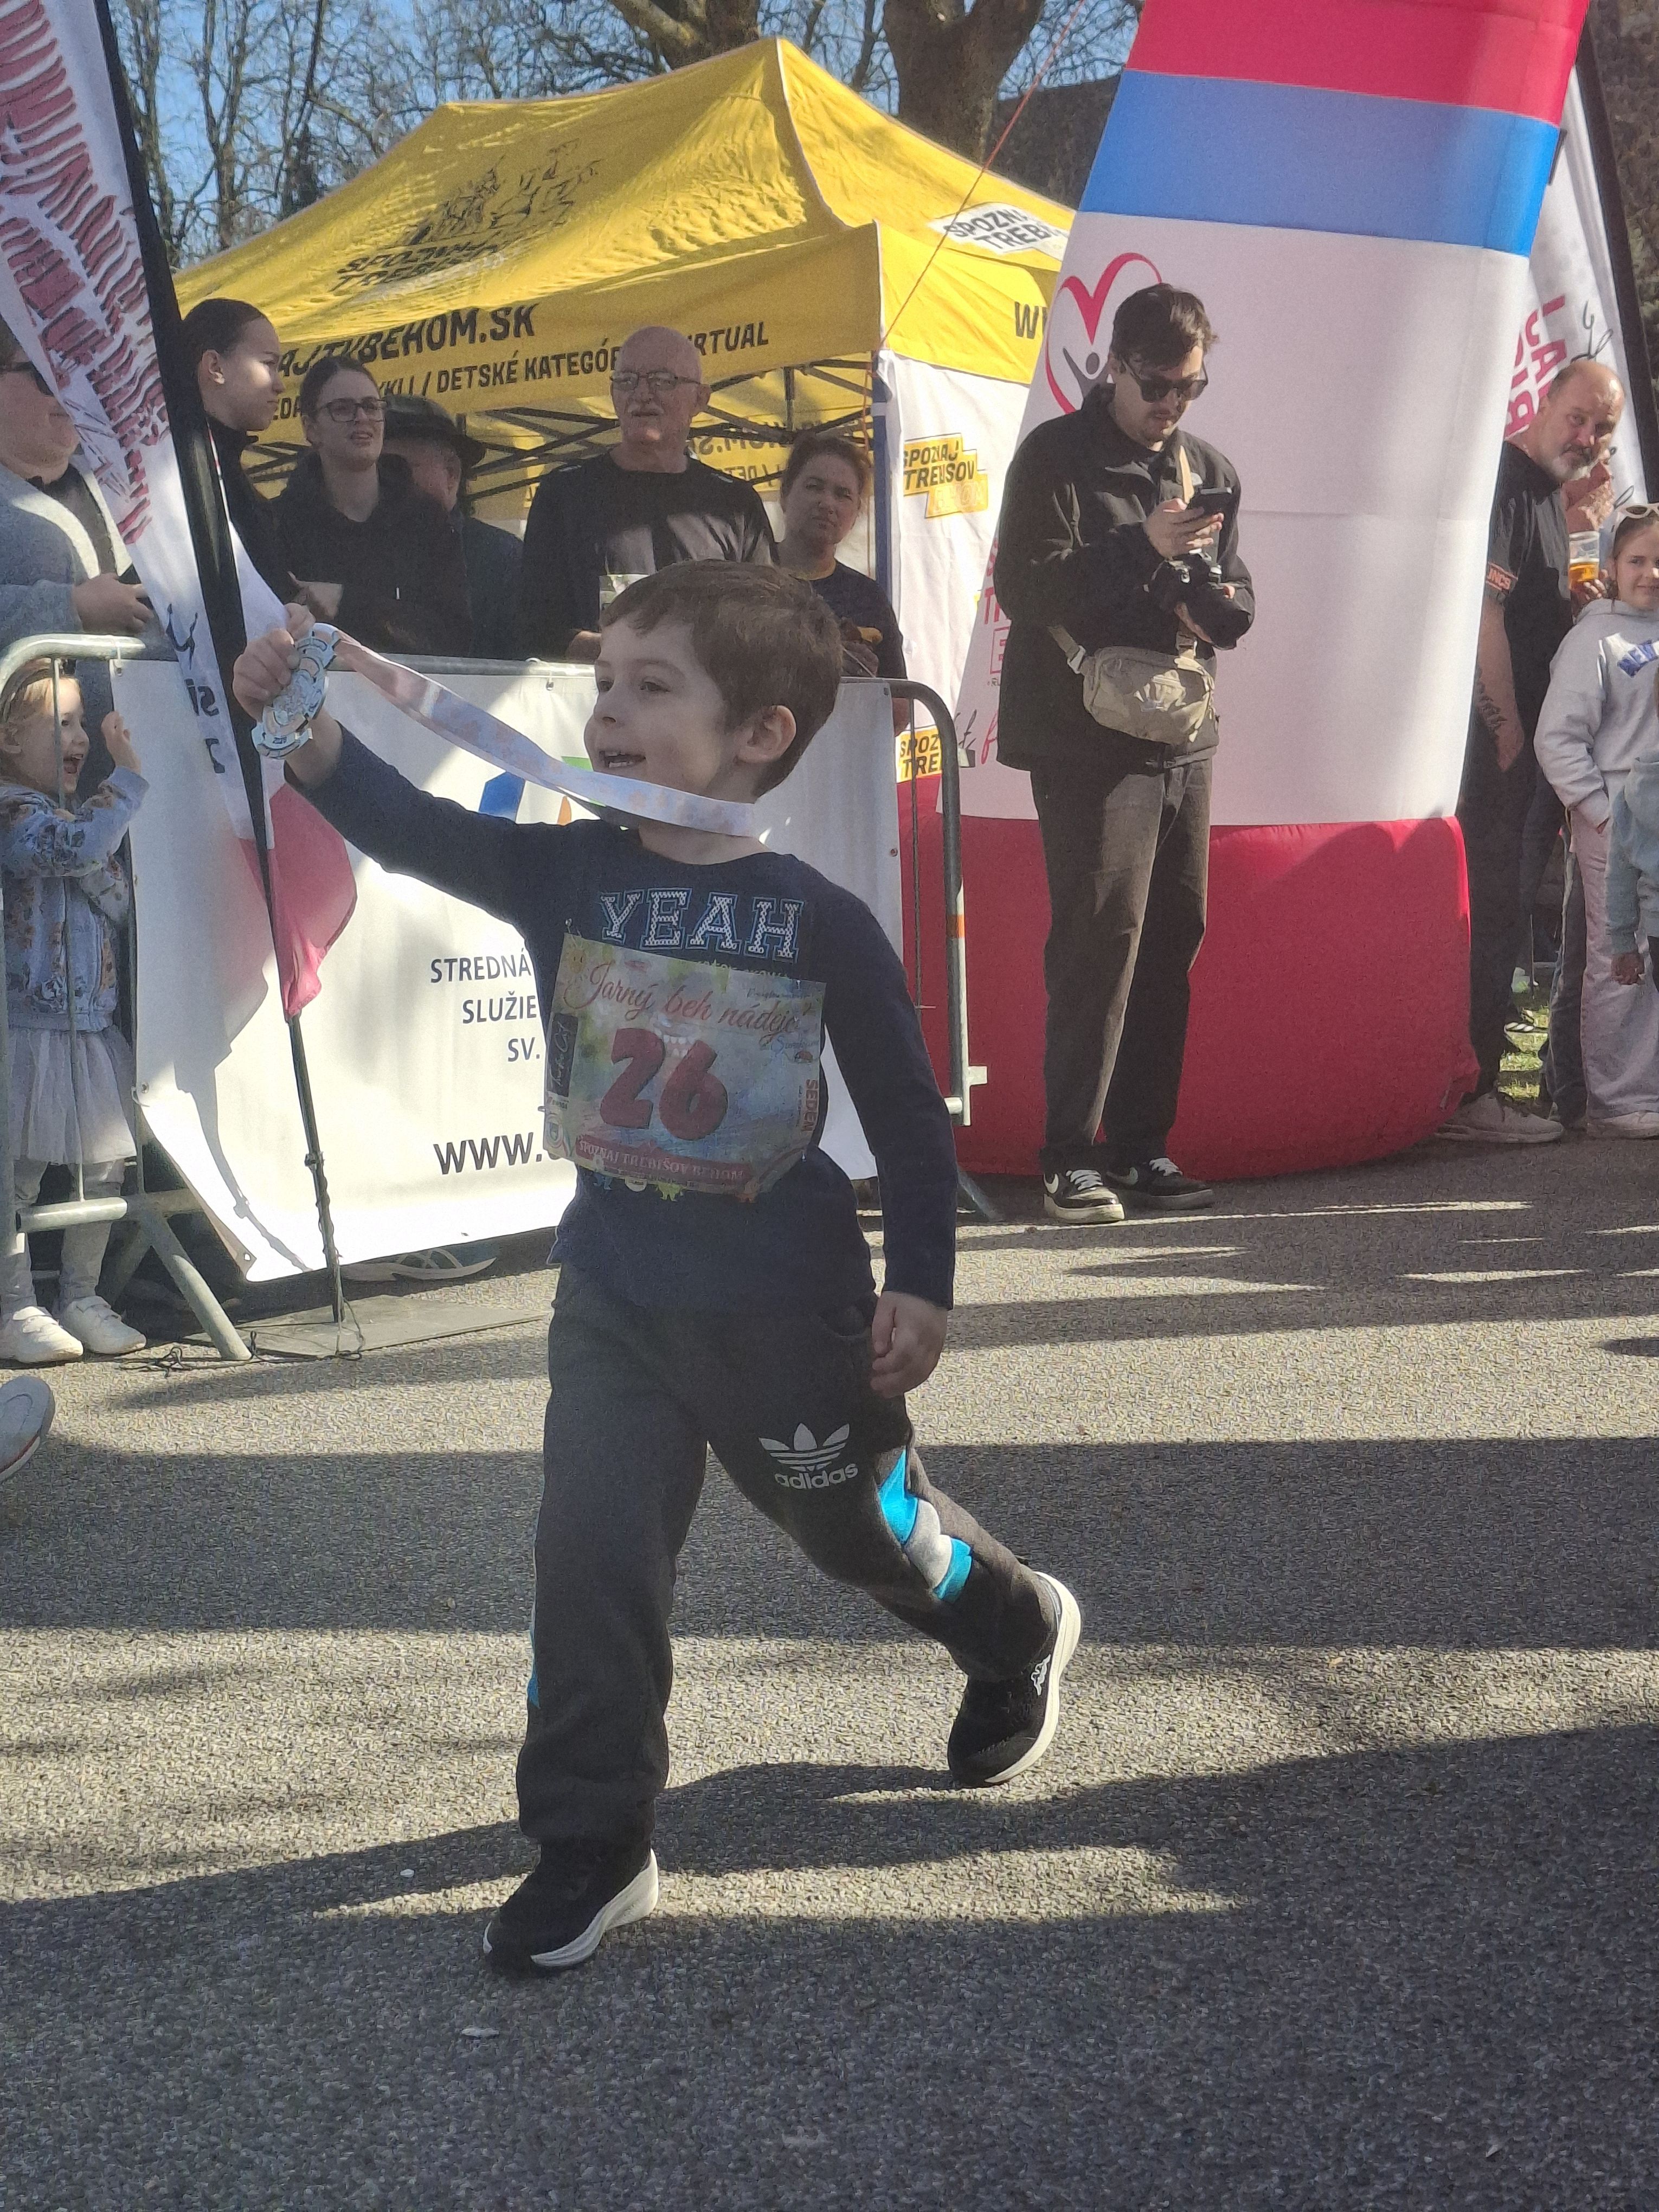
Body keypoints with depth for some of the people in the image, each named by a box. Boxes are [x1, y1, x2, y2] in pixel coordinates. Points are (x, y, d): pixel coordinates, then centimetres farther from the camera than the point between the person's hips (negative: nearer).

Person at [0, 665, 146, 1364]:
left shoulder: (76, 813, 16)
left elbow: (118, 903, 10)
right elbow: (73, 848, -28)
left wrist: (96, 871, -9)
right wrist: (129, 777, -22)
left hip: (92, 1025, 8)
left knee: (105, 1168, 10)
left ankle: (81, 1299, 22)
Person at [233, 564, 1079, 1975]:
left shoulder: (820, 921, -14)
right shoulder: (566, 875, -7)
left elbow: (909, 1113, -6)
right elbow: (413, 830, -22)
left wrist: (922, 1281, -7)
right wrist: (309, 734, -38)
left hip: (788, 1303, -3)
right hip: (614, 1293, 3)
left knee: (863, 1524, 17)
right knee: (593, 1557, -1)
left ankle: (1019, 1631, 48)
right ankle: (592, 1845, 13)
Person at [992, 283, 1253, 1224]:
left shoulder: (1211, 470, 18)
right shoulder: (1058, 455, 0)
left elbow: (1238, 599, 21)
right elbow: (1023, 586, -10)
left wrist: (1214, 606, -3)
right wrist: (1144, 547, -18)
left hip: (1186, 733, 6)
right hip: (1089, 740, -6)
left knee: (1174, 936, 6)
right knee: (1103, 932, -13)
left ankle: (1144, 1146, 14)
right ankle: (1072, 1156, -11)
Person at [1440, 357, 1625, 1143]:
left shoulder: (1548, 492, 18)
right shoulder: (1504, 479, -13)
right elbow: (1485, 607, -20)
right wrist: (1506, 723, -17)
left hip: (1520, 730, 10)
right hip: (1494, 727, -10)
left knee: (1494, 906, 13)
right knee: (1486, 906, -8)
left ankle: (1472, 1084, 20)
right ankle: (1468, 1095, -5)